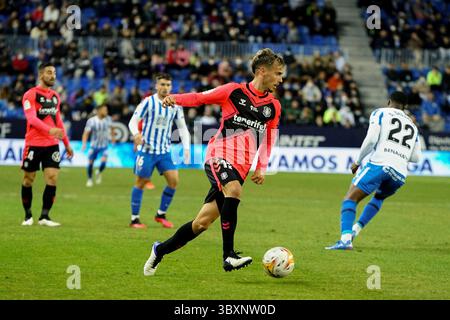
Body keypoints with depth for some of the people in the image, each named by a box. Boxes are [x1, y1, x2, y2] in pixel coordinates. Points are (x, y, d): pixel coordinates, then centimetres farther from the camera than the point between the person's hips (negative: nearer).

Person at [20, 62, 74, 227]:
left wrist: (67, 144, 21)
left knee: (52, 179, -7)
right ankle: (28, 216, 18)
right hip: (34, 144, -5)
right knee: (28, 180, 4)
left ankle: (44, 216, -2)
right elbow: (31, 118, -20)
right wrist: (50, 130, -34)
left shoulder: (55, 96, 13)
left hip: (52, 145, 5)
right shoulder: (30, 95, -7)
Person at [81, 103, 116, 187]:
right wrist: (84, 144, -32)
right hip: (94, 145, -1)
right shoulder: (91, 121, -17)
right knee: (90, 163, 2)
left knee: (103, 162, -16)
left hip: (104, 146, 1)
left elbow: (111, 128, 16)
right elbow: (86, 132, -18)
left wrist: (112, 137, 26)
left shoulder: (108, 119, -7)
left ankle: (99, 173, 18)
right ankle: (89, 179, 28)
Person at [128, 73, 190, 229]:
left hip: (165, 151, 4)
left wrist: (186, 148, -1)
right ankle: (134, 219, 10)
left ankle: (161, 215, 10)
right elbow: (133, 121, -10)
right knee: (141, 182, 0)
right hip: (147, 150, -4)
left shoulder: (175, 105, 4)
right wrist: (136, 134, -32)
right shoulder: (148, 102, -8)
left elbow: (182, 127, 10)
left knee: (174, 181, -6)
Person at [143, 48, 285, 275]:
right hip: (219, 156, -5)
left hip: (240, 169, 5)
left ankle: (160, 250, 21)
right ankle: (228, 256, -35)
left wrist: (261, 167, 12)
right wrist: (175, 98, -13)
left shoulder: (273, 107, 13)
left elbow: (268, 139, 24)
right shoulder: (234, 91, 1)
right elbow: (200, 98, 5)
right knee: (233, 190, -36)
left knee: (202, 223, 1)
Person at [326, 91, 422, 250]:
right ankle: (356, 229, 17)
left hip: (379, 164, -5)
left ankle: (345, 238, -29)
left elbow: (371, 139, -3)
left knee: (351, 198, -7)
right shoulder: (412, 125, 27)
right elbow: (416, 157, 23)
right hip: (400, 173, 5)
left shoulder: (380, 113, 12)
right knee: (379, 197, 33)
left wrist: (358, 161, 7)